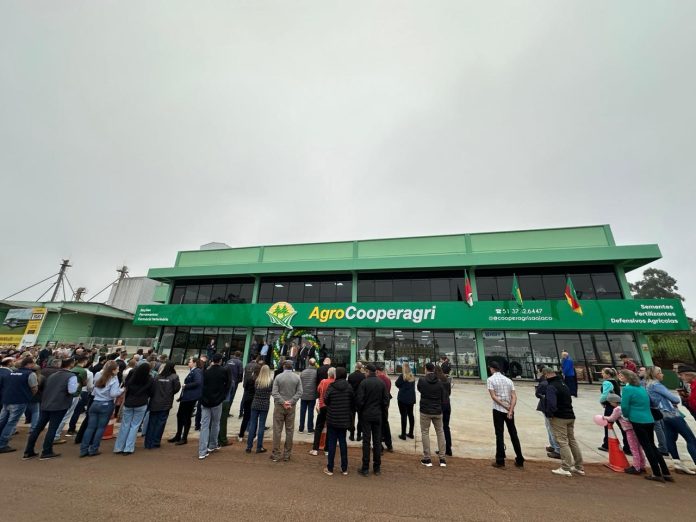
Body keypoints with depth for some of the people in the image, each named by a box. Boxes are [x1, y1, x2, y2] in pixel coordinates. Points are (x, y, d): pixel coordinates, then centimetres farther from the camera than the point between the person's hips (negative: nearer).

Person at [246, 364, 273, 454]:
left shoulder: (256, 381, -6)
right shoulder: (271, 381, -10)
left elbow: (254, 390, 3)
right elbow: (272, 391, -2)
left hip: (255, 404, 2)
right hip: (265, 405, -2)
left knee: (252, 424, 11)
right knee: (261, 426, 7)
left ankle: (249, 446, 17)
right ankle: (259, 447, 14)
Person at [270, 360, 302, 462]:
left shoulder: (278, 377, -5)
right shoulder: (297, 378, -2)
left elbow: (274, 392, -10)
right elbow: (299, 392, -7)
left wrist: (283, 402, -10)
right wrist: (290, 402, -8)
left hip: (279, 407, -1)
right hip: (291, 407, 1)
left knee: (277, 430, 8)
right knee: (289, 431, 10)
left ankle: (276, 454, 13)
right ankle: (287, 455, 18)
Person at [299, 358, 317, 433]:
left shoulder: (303, 372, -2)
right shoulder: (316, 372, -11)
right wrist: (317, 394, 9)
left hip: (303, 395, 3)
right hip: (312, 396, -2)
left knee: (302, 412, 13)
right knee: (310, 412, 7)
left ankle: (301, 428, 21)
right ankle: (310, 429, 13)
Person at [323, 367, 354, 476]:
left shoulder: (331, 387, -14)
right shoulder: (349, 387, -7)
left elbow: (326, 400, -8)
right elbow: (353, 403, -3)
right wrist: (350, 414, 11)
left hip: (332, 419, -2)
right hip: (345, 420, 2)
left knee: (331, 443, 10)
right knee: (343, 442, 14)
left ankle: (330, 468, 18)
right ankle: (344, 469, 21)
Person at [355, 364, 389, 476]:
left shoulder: (364, 382, -13)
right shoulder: (381, 383, -3)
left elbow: (359, 400, -14)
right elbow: (386, 400, 0)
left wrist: (359, 412, 2)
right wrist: (381, 410, 13)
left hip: (366, 415, -3)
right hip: (378, 416, 3)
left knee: (366, 441, 5)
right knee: (377, 441, 12)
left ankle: (365, 468, 12)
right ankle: (377, 468, 21)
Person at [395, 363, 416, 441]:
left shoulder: (402, 376, -14)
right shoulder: (412, 376, 4)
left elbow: (397, 384, -5)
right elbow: (413, 387, 13)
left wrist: (397, 379, 10)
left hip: (402, 398, -6)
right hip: (411, 398, 6)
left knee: (403, 415, 0)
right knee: (410, 415, 14)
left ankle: (403, 434, 5)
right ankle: (411, 433, 23)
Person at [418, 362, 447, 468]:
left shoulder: (422, 380, -11)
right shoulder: (440, 382, -6)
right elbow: (444, 397, -1)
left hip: (425, 411, -2)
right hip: (437, 411, 2)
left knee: (425, 433, 9)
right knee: (440, 432, 17)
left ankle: (427, 459, 12)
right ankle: (442, 459, 18)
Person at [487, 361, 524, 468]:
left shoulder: (490, 379, -6)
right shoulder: (508, 380, 8)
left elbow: (493, 396, -14)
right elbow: (514, 397, 0)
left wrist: (505, 407, -8)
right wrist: (510, 410, -8)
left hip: (498, 410, -4)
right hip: (510, 411, 5)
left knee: (499, 435, 3)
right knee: (513, 434, 15)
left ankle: (500, 461, 7)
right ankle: (519, 460, 23)